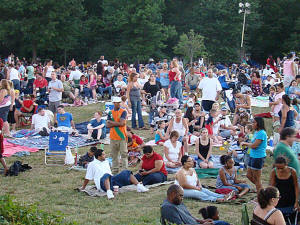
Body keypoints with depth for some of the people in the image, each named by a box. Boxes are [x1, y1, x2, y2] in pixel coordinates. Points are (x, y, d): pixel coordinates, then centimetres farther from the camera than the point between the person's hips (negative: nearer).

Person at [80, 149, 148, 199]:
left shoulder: (106, 162, 28)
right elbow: (87, 178, 13)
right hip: (102, 181, -6)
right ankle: (109, 192, -64)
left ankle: (139, 186, -26)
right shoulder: (92, 164, 10)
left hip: (111, 180, 6)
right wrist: (83, 187, 14)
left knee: (126, 172, -13)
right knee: (106, 175, -40)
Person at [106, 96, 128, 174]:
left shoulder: (123, 112, -2)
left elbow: (122, 123, -14)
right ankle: (115, 170, 17)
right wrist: (117, 123, -8)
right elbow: (107, 125, 2)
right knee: (114, 155, 10)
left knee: (124, 154, -5)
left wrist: (111, 122, -3)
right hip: (113, 137, 4)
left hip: (122, 136, -4)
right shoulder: (110, 112, 10)